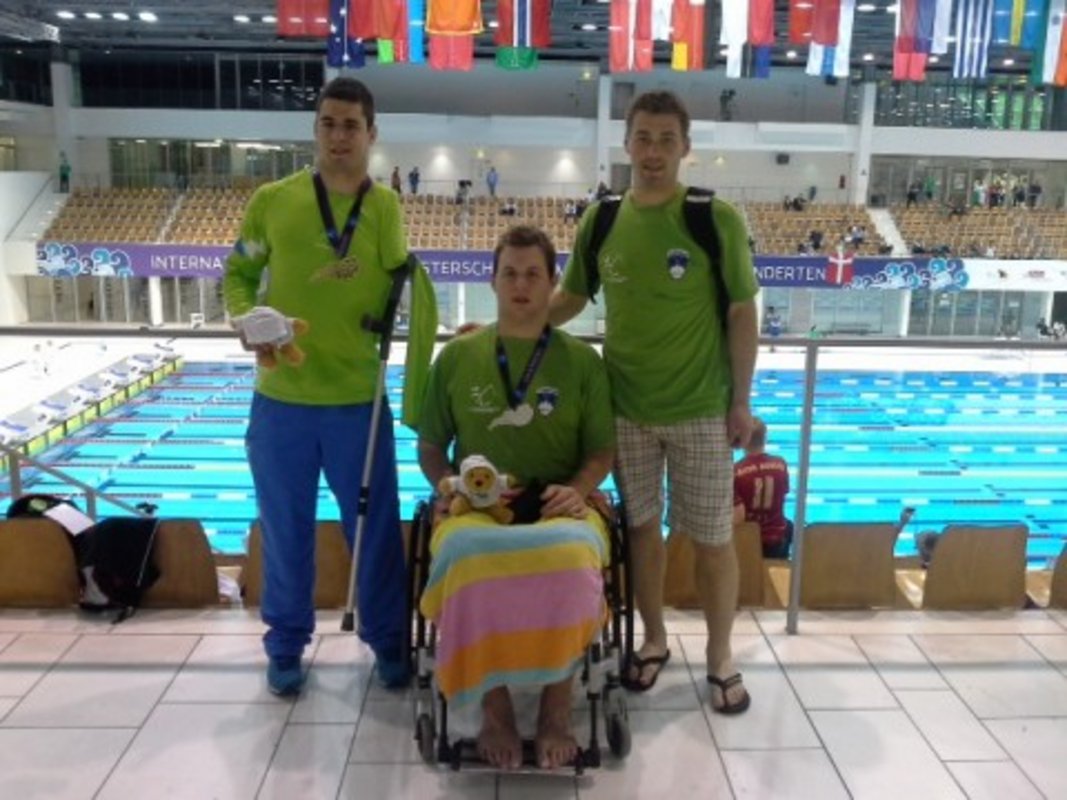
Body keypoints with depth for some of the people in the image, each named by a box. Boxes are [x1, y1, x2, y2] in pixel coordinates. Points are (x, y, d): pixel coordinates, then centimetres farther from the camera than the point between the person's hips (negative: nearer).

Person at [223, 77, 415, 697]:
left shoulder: (386, 206, 0)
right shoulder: (272, 200, 0)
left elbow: (402, 290, -9)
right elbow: (238, 274, 7)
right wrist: (245, 320, -12)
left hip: (358, 399, 0)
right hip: (281, 398, 1)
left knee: (375, 527, 10)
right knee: (286, 529, 13)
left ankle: (389, 639, 30)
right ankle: (287, 645, 32)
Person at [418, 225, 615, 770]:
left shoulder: (583, 361, 9)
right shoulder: (456, 356, 12)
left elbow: (603, 450, 10)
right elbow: (430, 447, 15)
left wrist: (578, 489, -11)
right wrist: (448, 484, -6)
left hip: (559, 507, 0)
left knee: (571, 560, -36)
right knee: (472, 557, -36)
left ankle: (556, 708, -15)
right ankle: (494, 708, -15)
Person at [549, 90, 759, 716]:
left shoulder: (717, 219, -10)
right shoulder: (601, 222, 0)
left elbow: (742, 315, -5)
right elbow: (571, 299, 11)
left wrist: (741, 400, -6)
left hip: (701, 409, -2)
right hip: (626, 408, 3)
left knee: (713, 538, 7)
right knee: (642, 528, 14)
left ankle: (721, 657, 27)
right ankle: (655, 640, 34)